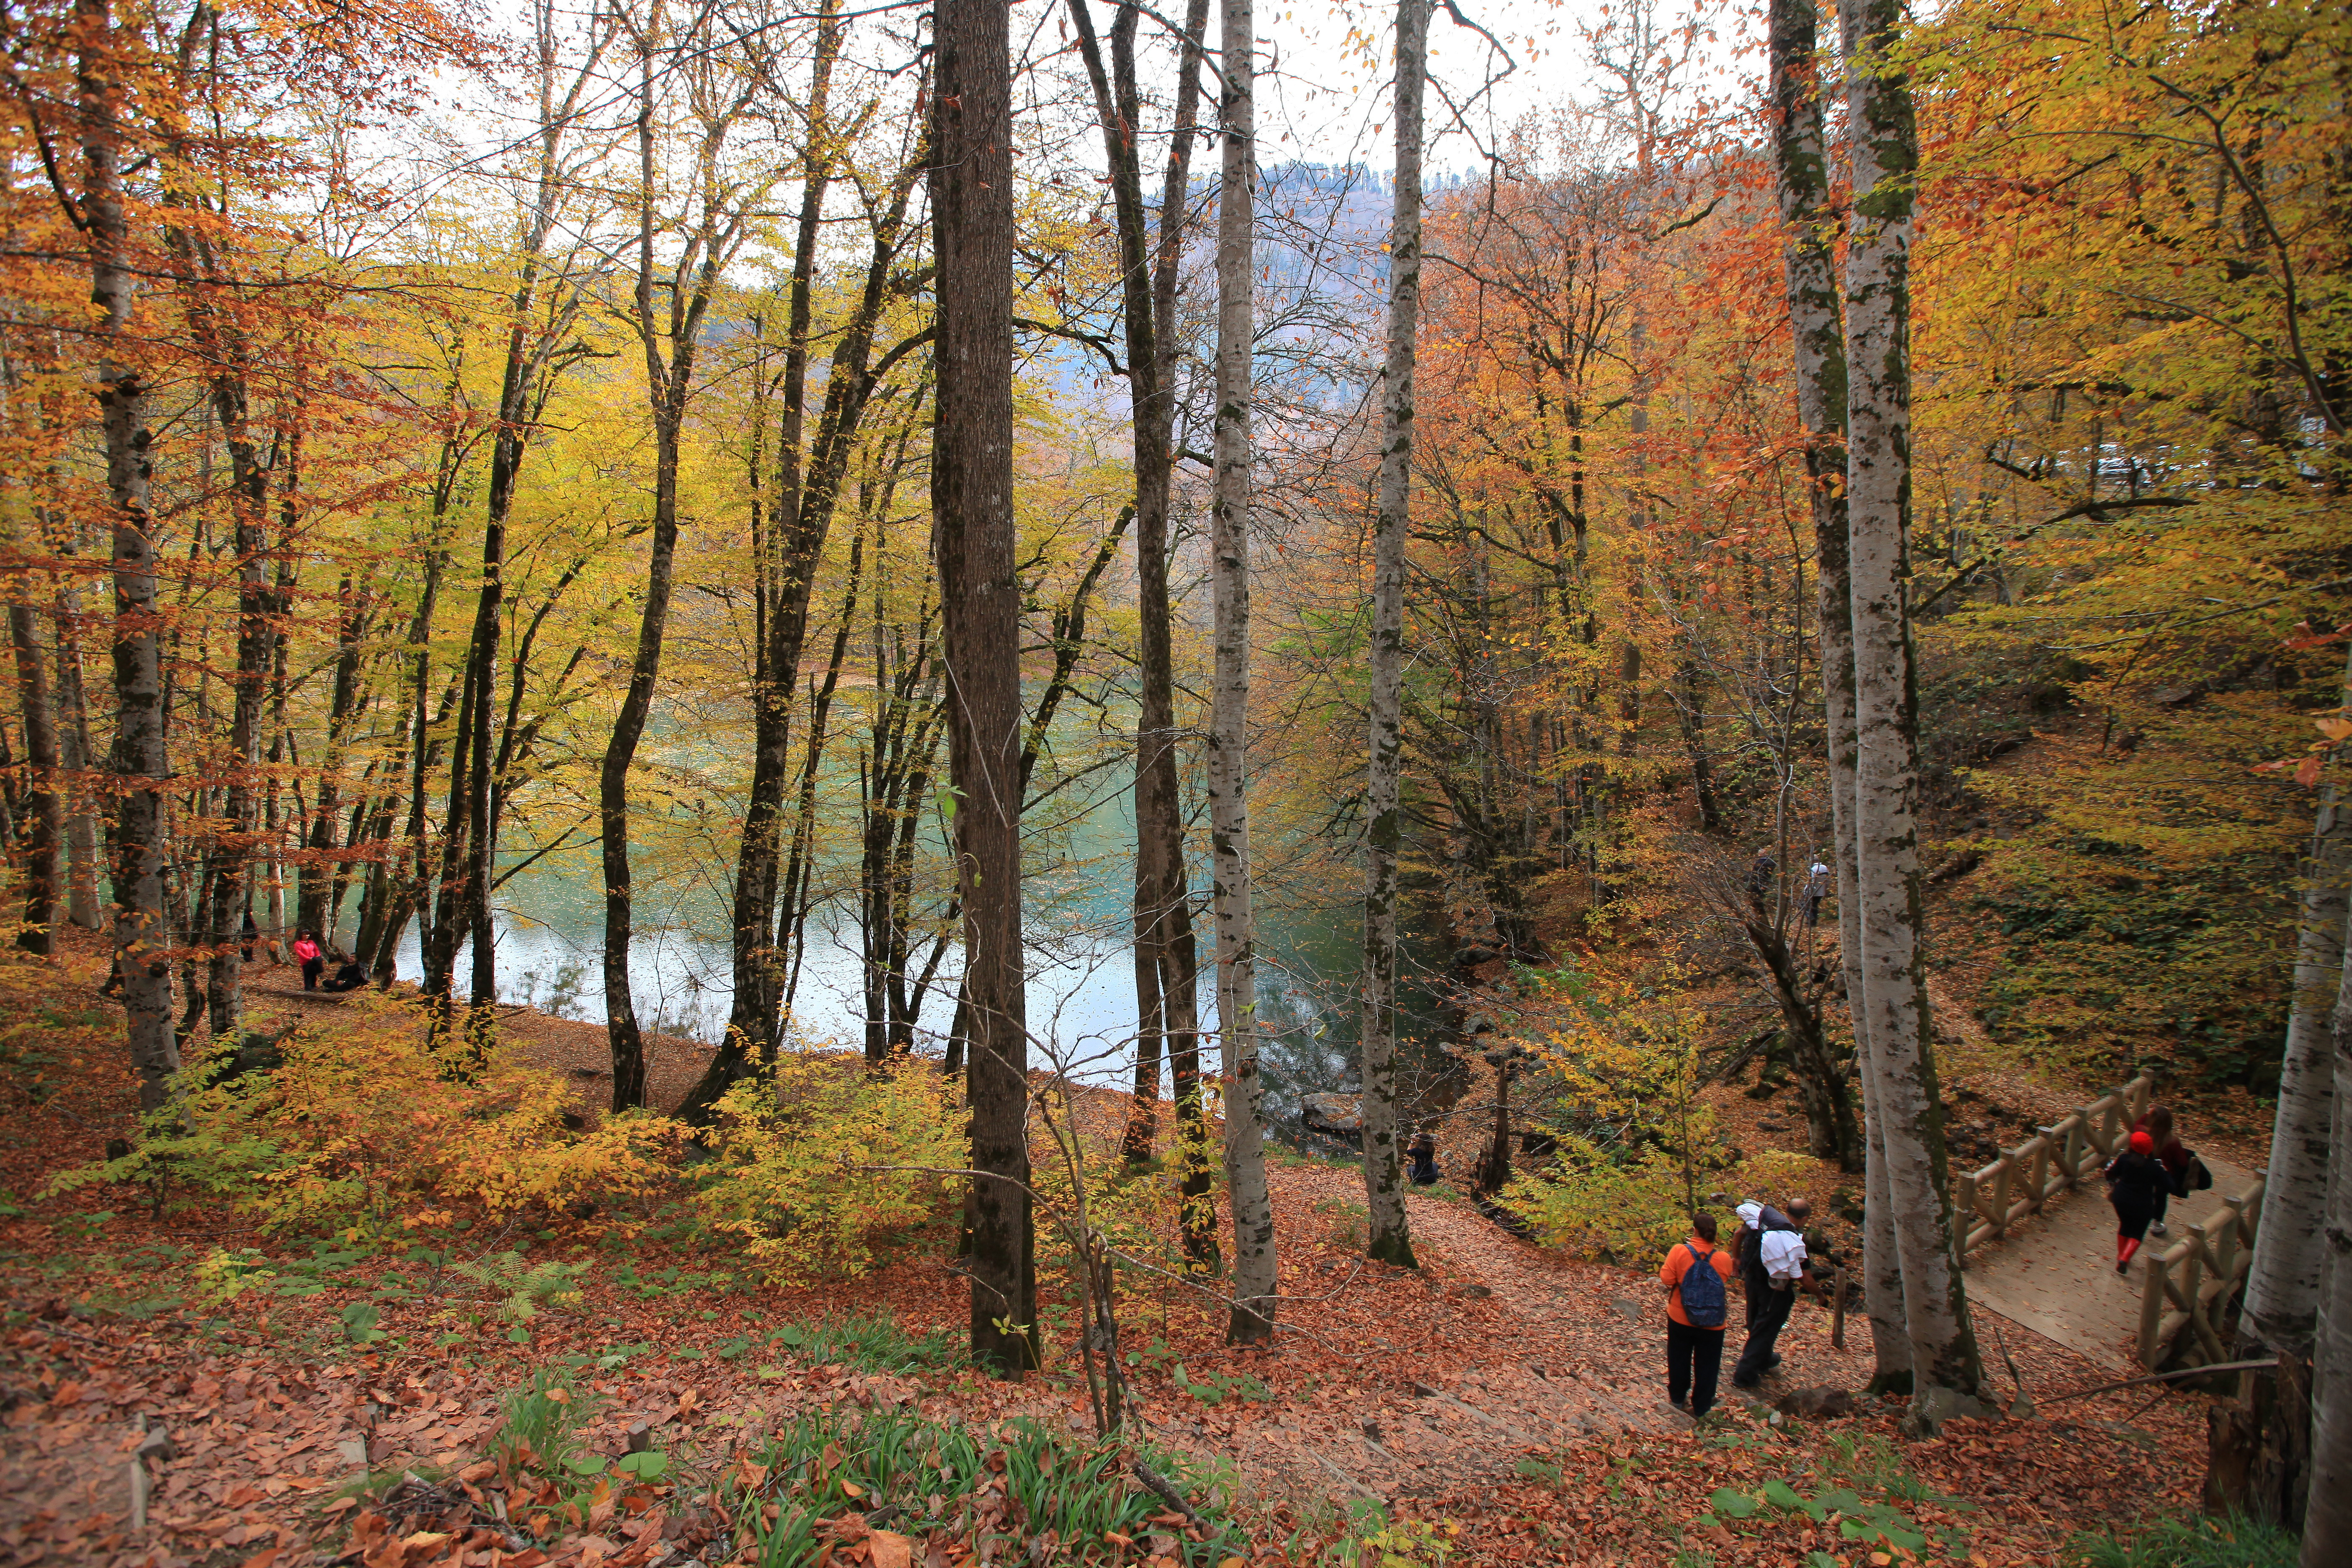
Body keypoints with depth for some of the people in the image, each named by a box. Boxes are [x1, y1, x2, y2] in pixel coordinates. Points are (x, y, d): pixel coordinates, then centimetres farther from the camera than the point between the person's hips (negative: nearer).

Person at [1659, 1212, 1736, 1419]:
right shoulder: (1724, 1258, -15)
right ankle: (1700, 1407, 28)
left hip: (1680, 1318, 0)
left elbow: (1667, 1279, -16)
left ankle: (1677, 1398, 37)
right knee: (1707, 1365, 17)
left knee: (1679, 1360, 22)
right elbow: (1726, 1285, 1)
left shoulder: (1679, 1251, -20)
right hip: (1712, 1324, 0)